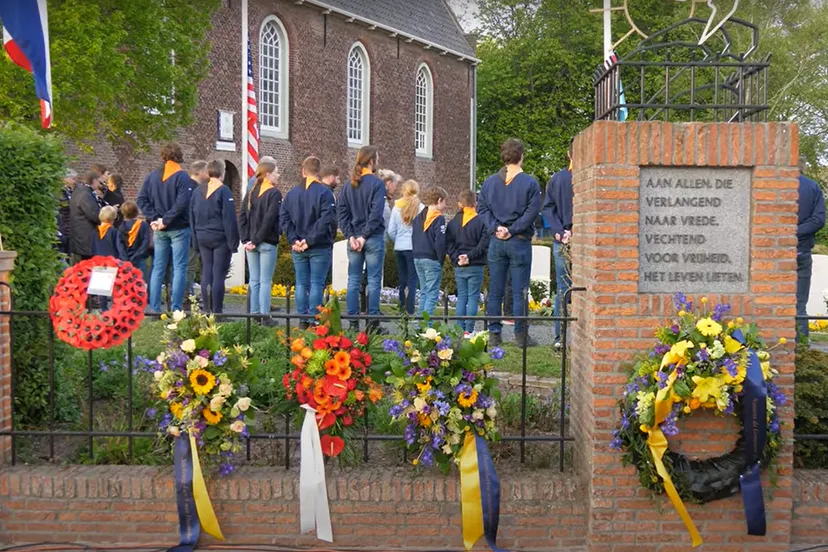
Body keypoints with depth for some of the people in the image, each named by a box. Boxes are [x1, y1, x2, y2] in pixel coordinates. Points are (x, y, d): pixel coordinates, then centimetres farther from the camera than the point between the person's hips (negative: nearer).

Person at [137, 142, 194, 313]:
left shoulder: (153, 176, 7)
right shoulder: (182, 177, -10)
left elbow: (142, 199, 3)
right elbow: (182, 203, -20)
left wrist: (155, 218, -2)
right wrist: (166, 220, -14)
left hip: (160, 230, 5)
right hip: (179, 228, -5)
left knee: (158, 268, 9)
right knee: (179, 268, -1)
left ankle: (154, 308, 9)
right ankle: (176, 308, -5)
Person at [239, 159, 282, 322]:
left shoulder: (251, 192, 10)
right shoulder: (274, 193, -9)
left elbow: (242, 216, 6)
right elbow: (269, 219, -18)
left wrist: (246, 239, 1)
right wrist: (257, 240, -14)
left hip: (251, 243, 6)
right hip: (267, 243, -6)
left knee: (254, 280, 10)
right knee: (265, 281, -2)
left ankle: (254, 314, 12)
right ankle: (264, 316, -2)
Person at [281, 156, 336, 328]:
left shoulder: (292, 193, 6)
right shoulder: (324, 192, -9)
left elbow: (284, 219, 2)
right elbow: (326, 220, -18)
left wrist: (294, 240, -3)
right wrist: (310, 240, -14)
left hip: (297, 248, 4)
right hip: (320, 247, -4)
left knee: (301, 284, 9)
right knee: (317, 284, -1)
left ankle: (302, 320, 10)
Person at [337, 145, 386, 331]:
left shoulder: (349, 185, 9)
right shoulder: (376, 184, -8)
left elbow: (341, 212, 4)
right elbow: (376, 213, -16)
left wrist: (351, 236, 0)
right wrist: (365, 236, -12)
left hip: (354, 238, 5)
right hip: (373, 239, -5)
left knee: (353, 280, 8)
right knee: (374, 281, 0)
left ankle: (353, 321, 9)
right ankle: (373, 321, 0)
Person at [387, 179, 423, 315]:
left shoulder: (397, 207, 2)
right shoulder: (419, 207, -10)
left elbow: (391, 230, 4)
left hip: (399, 248, 4)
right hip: (414, 247, -4)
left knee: (403, 279, 14)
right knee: (412, 280, 0)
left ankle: (402, 309, 17)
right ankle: (410, 311, -3)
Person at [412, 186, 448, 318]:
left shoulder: (418, 217, 12)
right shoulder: (439, 218, -11)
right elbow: (440, 242, -18)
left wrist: (416, 253, 17)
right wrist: (441, 260, -8)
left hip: (417, 258, 8)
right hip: (432, 260, -8)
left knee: (423, 292, 16)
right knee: (432, 294, -4)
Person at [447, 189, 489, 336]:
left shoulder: (453, 223, 5)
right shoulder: (480, 222, -9)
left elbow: (449, 244, 0)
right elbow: (483, 244, -14)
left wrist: (456, 258, -4)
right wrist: (470, 256, -11)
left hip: (459, 267, 4)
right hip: (475, 266, -4)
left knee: (461, 297, 12)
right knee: (473, 297, 1)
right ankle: (469, 329, 0)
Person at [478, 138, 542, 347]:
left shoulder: (490, 182, 5)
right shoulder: (530, 183, -7)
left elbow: (482, 208, 2)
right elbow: (532, 211, -13)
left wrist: (496, 227, -5)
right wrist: (513, 230, -10)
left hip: (496, 242, 3)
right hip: (520, 242, -3)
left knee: (495, 291, 9)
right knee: (519, 292, 2)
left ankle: (494, 334, 11)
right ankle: (521, 335, 5)